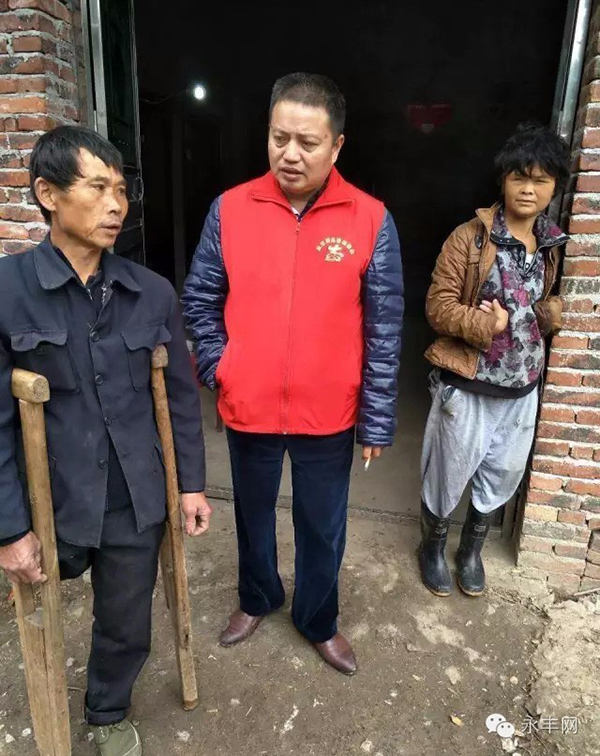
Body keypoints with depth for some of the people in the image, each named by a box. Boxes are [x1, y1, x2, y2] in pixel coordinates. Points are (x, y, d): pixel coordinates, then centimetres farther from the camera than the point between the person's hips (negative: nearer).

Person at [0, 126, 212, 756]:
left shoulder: (152, 292, -4)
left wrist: (191, 483, 5)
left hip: (136, 504, 2)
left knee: (126, 627, 19)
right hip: (52, 508, -1)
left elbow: (181, 396, 4)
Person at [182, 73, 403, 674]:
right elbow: (199, 301, 4)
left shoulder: (371, 221, -9)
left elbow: (383, 331, -7)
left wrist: (377, 421, -6)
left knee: (323, 529, 17)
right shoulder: (230, 209, -6)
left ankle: (318, 622, 46)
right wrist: (218, 370, -6)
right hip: (248, 408, 2)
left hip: (328, 415, -1)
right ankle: (256, 600, 52)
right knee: (253, 515, 23)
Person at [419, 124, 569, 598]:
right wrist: (488, 324, -26)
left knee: (504, 475, 18)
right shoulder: (470, 238, -12)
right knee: (449, 471, 10)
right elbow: (439, 305, -14)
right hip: (468, 384, -5)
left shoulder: (551, 244, 6)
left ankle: (472, 548, 43)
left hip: (522, 385, 6)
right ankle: (433, 546, 37)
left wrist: (550, 312, -4)